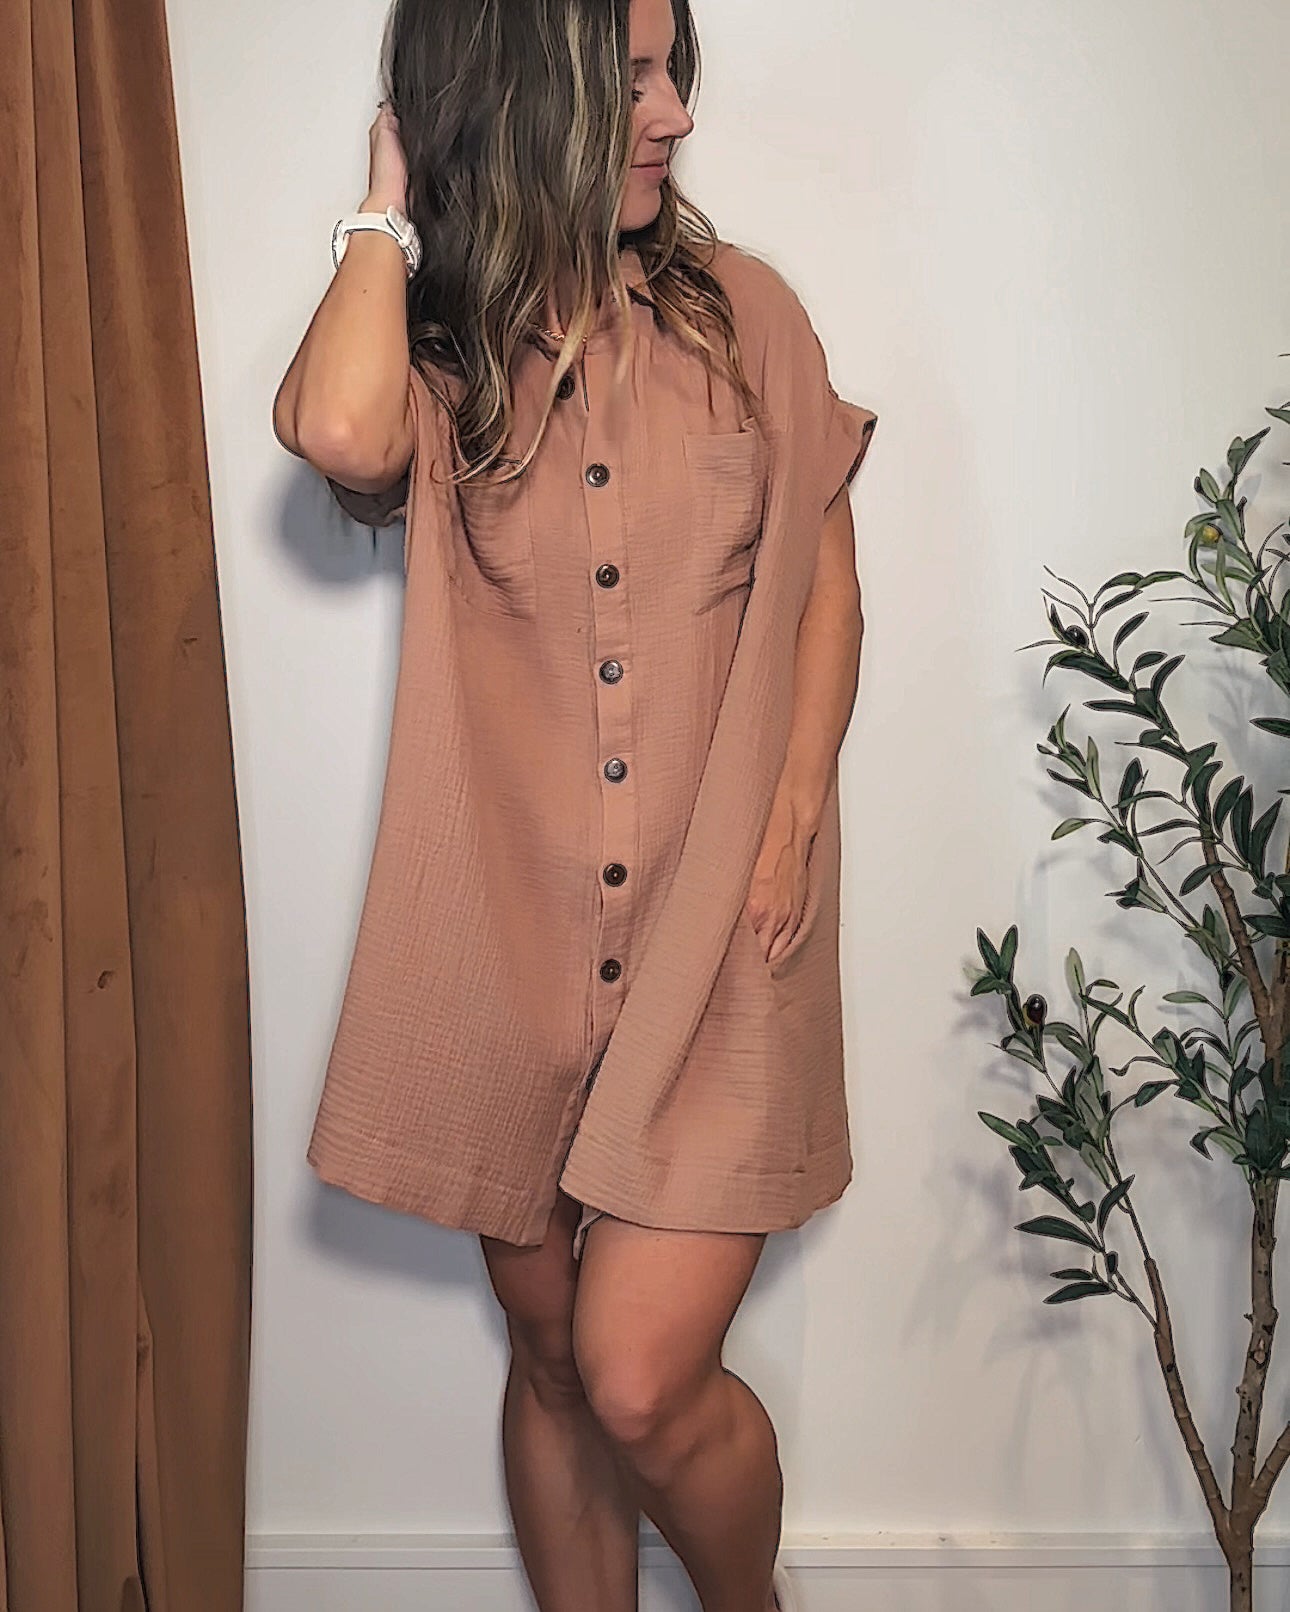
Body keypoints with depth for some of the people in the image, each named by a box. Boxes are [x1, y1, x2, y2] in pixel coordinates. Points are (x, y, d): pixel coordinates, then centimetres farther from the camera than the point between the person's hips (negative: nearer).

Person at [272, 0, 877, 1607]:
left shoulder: (744, 309, 4)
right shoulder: (434, 346, 4)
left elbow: (828, 584, 7)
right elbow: (339, 435, -21)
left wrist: (793, 827, -7)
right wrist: (393, 210, -3)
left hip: (715, 929, -1)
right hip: (513, 929, 2)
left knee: (642, 1381, -7)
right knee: (549, 1353, 15)